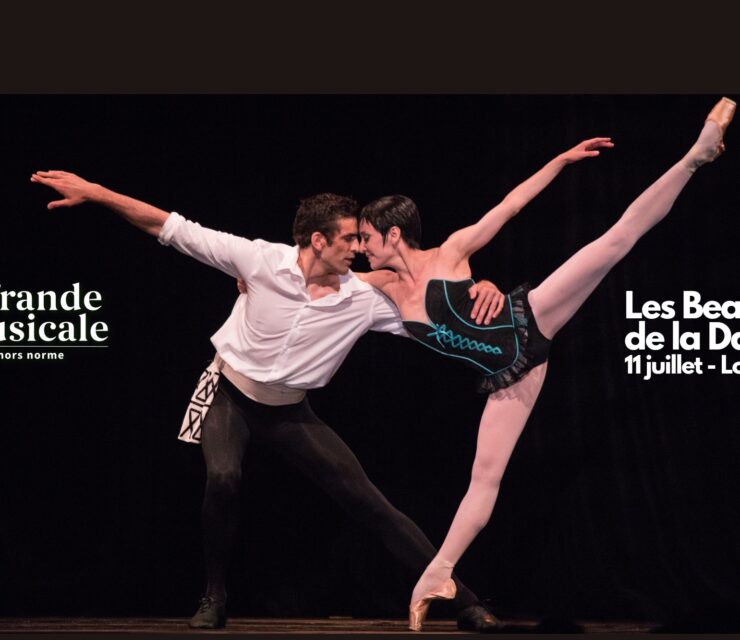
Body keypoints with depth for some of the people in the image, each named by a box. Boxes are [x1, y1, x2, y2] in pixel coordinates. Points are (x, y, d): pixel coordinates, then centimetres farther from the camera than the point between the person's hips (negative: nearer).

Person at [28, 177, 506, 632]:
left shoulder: (364, 299, -16)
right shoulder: (262, 260, -23)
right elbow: (172, 229, -21)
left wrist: (481, 291, -35)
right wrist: (94, 192, -23)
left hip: (289, 412, 2)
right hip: (230, 396, -2)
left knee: (369, 502, -6)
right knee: (224, 478, -32)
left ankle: (465, 602, -4)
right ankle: (215, 599, -10)